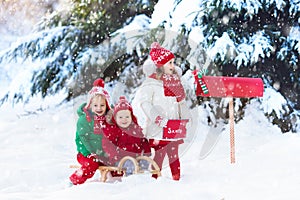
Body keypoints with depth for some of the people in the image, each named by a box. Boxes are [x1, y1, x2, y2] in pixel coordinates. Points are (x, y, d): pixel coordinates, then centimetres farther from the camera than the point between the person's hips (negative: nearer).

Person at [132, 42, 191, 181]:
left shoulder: (175, 79, 12)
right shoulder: (151, 82, -10)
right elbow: (141, 102, -16)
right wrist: (157, 118, -18)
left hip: (174, 126, 6)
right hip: (159, 129, -6)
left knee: (174, 155, 10)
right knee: (159, 155, -3)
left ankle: (177, 179, 16)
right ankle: (156, 180, 4)